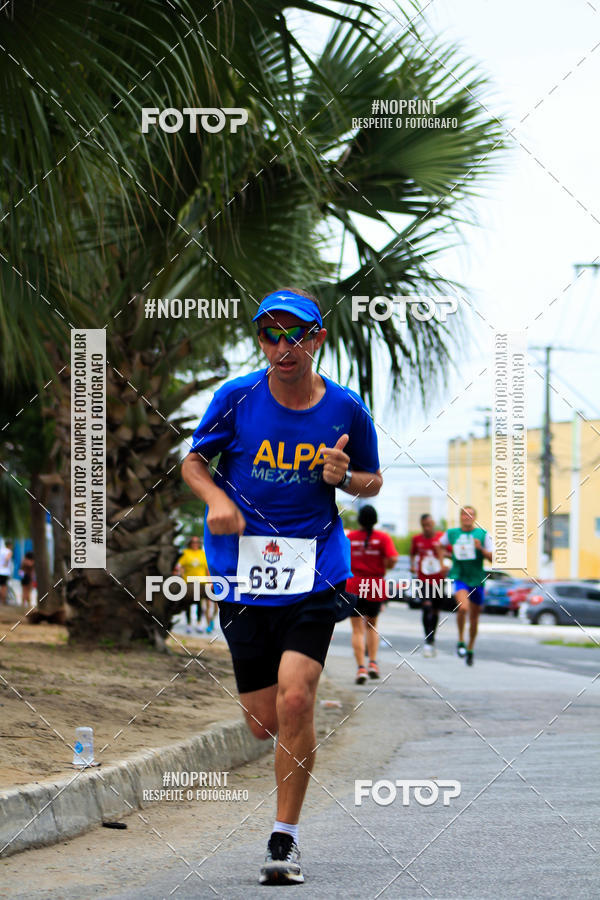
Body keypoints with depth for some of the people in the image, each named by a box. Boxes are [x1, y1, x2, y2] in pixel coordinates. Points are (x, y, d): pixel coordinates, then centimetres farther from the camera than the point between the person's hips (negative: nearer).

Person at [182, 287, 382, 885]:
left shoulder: (346, 409, -1)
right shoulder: (236, 398, -3)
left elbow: (372, 481, 13)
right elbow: (194, 461, 10)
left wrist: (346, 478, -10)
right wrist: (216, 498, -11)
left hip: (314, 573, -1)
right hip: (244, 570, 1)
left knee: (295, 700, -18)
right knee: (264, 722, 4)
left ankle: (284, 839, -3)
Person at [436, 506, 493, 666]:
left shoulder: (482, 534, 1)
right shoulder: (451, 533, 4)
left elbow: (492, 558, -1)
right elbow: (440, 546, 26)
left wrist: (481, 548, -17)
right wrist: (442, 563, 14)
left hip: (477, 579, 1)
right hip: (459, 576, -1)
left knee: (474, 617, 10)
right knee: (463, 607, -27)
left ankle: (470, 649, 29)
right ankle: (461, 641, -8)